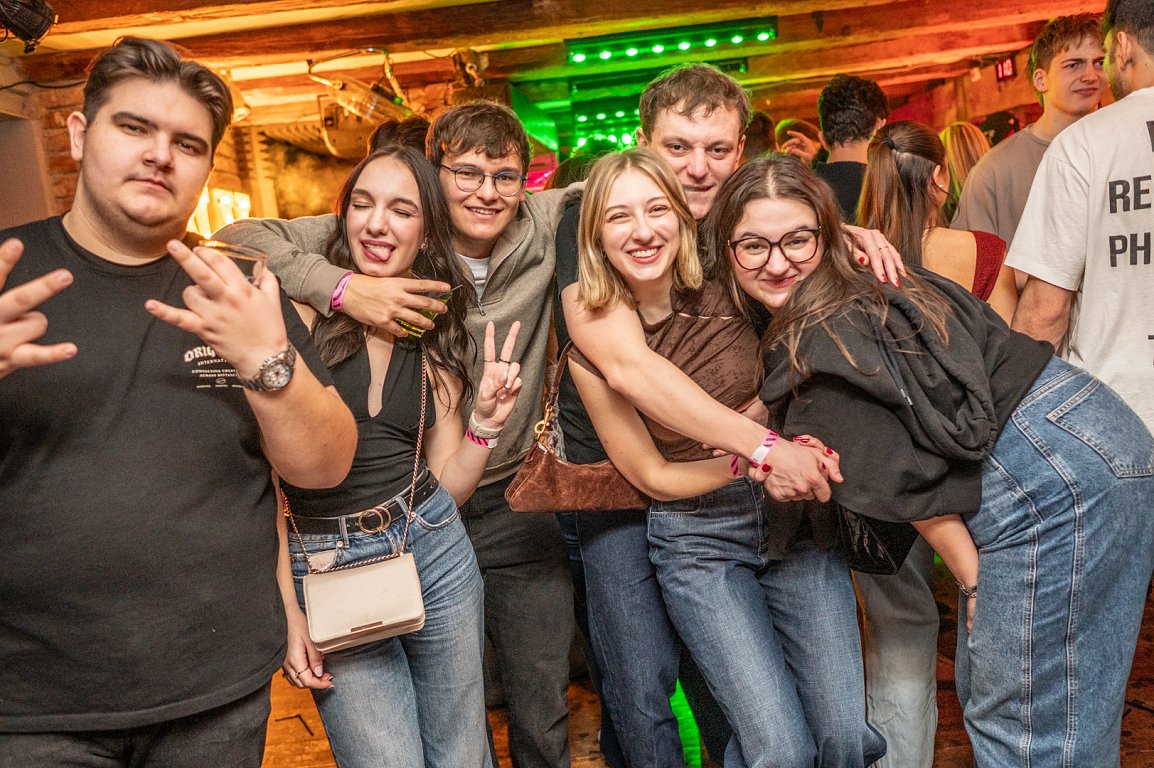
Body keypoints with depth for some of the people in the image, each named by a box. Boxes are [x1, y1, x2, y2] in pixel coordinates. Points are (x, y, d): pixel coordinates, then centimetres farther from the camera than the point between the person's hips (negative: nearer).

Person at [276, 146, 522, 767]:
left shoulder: (437, 341, 8)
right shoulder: (301, 315, -7)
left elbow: (447, 486, 9)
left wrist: (486, 419, -7)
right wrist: (286, 610, -9)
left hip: (435, 552, 4)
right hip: (325, 570, -4)